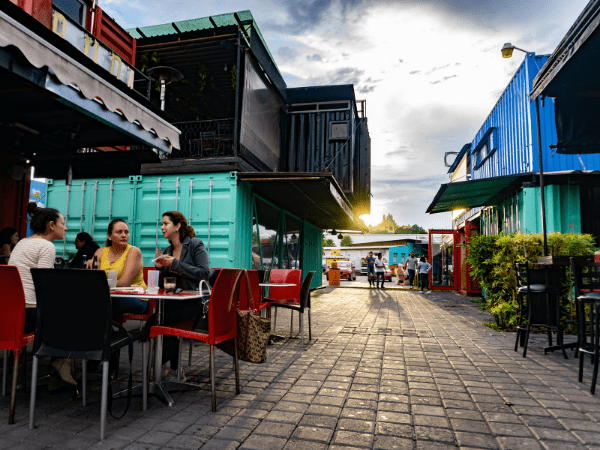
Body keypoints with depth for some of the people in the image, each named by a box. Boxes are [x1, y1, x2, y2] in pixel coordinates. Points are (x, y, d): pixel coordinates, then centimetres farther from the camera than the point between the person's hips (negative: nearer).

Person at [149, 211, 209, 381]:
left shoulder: (195, 245, -5)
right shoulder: (168, 250, 16)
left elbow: (204, 273, -17)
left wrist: (175, 264, -16)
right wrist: (160, 267, 2)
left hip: (194, 300, -6)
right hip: (173, 300, 6)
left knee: (158, 319, -24)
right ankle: (175, 370, -7)